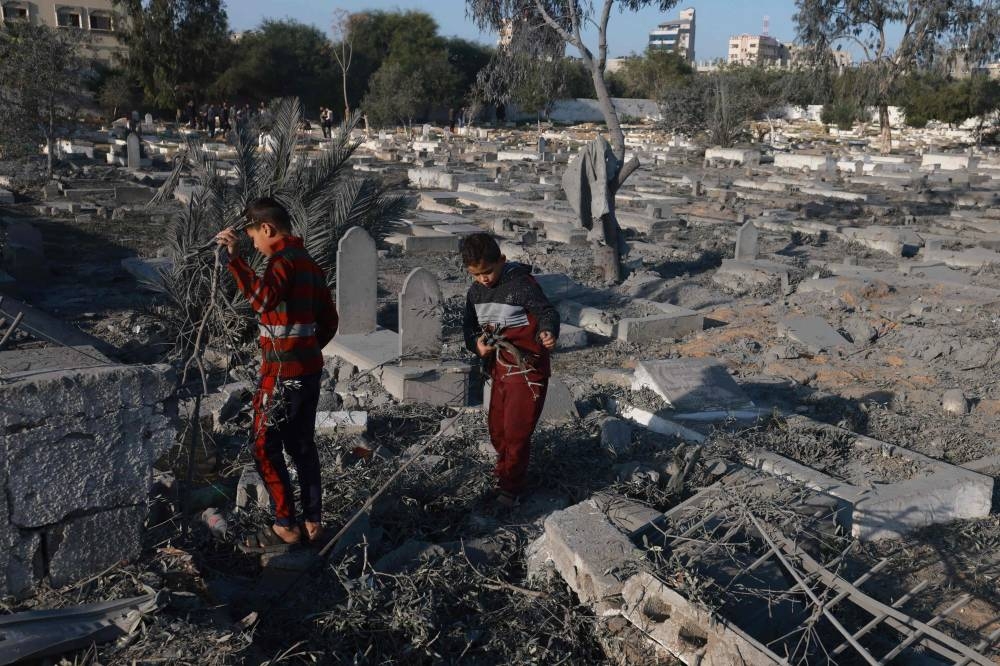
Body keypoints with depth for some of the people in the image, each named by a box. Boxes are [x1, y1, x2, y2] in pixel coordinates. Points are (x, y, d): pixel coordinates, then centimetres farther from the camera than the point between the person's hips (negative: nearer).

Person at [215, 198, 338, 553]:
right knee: (302, 445, 14)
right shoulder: (308, 263, 14)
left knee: (265, 447, 0)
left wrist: (235, 258, -36)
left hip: (283, 373, -9)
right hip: (309, 369, 9)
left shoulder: (284, 260, -14)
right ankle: (312, 521, 21)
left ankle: (285, 527, 5)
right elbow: (329, 320, 17)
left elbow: (263, 299, -35)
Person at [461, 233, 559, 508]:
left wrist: (548, 331, -40)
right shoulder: (475, 291, 4)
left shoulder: (522, 284, -18)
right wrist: (476, 343, -11)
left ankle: (510, 488, 12)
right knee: (497, 428, 17)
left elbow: (546, 311, -18)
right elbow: (470, 325, 11)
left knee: (517, 431, -4)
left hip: (527, 369, -7)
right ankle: (504, 473, 41)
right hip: (499, 368, 7)